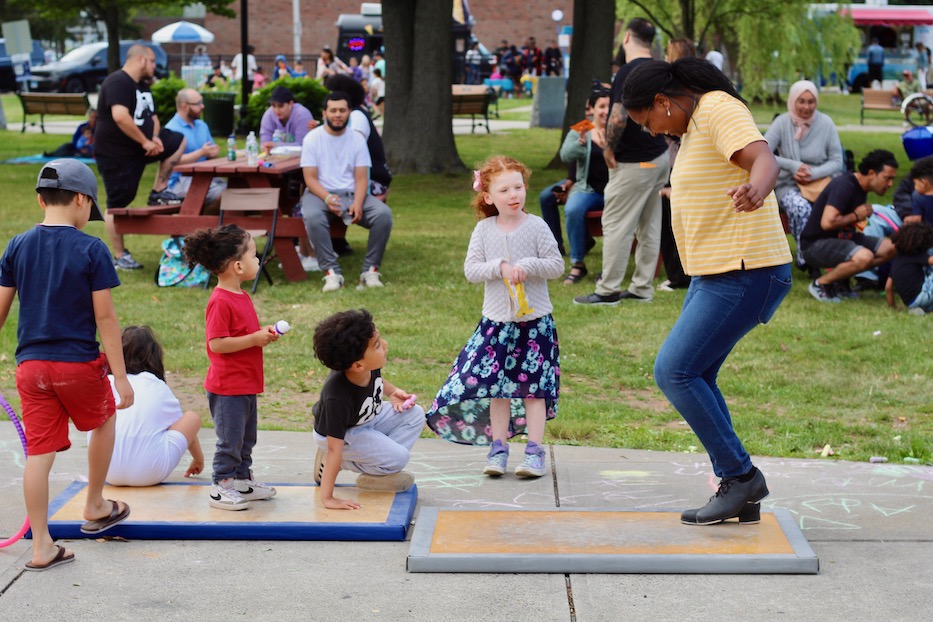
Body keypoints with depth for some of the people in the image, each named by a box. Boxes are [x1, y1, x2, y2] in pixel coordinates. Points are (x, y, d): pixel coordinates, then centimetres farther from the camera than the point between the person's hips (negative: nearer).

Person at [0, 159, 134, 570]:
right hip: (79, 363, -3)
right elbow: (105, 316, -10)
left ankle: (42, 546, 7)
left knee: (39, 452, 6)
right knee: (104, 422, 24)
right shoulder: (91, 250, -9)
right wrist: (120, 376, -7)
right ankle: (95, 509, 34)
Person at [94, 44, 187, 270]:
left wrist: (155, 137, -4)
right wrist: (145, 142, -25)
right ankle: (120, 256, 8)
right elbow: (120, 116, -33)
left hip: (141, 145, 9)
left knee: (179, 141, 3)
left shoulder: (142, 86, 12)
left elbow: (152, 116, 18)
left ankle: (159, 192, 6)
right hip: (115, 152, -9)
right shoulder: (118, 82, -19)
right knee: (118, 204, -1)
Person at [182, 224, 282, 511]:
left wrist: (264, 333, 5)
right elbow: (216, 343, -25)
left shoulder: (242, 296, 10)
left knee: (246, 438, 19)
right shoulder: (220, 302, -21)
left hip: (246, 384, 10)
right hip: (228, 387, -10)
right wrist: (254, 339, -22)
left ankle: (242, 480, 32)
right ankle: (221, 488, 10)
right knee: (230, 439, -1)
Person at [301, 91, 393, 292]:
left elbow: (361, 178, 1)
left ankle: (370, 269, -17)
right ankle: (332, 272, -33)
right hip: (320, 193, -2)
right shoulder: (312, 138, -1)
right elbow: (310, 178, -6)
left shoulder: (357, 139, 6)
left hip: (352, 193, 3)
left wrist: (357, 203, -19)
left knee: (384, 213, -25)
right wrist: (327, 198, -26)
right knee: (312, 217, -37)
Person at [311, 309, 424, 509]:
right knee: (398, 457, -21)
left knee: (415, 415, -5)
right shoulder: (337, 398, -41)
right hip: (342, 433, -8)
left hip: (368, 418, 8)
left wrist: (393, 392, -8)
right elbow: (334, 448, -36)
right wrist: (327, 498, -34)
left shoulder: (368, 367, -22)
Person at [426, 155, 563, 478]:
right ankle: (498, 448, 15)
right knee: (496, 384, 5)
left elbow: (557, 265, -6)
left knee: (534, 385, 2)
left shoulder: (536, 226, -6)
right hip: (497, 321, 2)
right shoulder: (484, 230, 0)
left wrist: (527, 266, -20)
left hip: (535, 321, -2)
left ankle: (535, 450, 8)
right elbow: (471, 269, -4)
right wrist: (500, 267, -18)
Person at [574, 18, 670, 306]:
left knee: (616, 226, -2)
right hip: (660, 158, 9)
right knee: (649, 226, 12)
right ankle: (642, 288, 18)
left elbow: (618, 120, -26)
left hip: (634, 163, -9)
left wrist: (609, 148, -11)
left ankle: (609, 290, 3)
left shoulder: (628, 72, -19)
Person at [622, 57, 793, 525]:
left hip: (744, 276, -11)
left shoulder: (719, 109, -14)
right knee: (694, 379, 10)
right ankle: (741, 500, 14)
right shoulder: (697, 123, 15)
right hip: (715, 274, 11)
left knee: (674, 372, -12)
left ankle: (740, 476, -2)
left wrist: (754, 192, -55)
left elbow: (766, 162, -32)